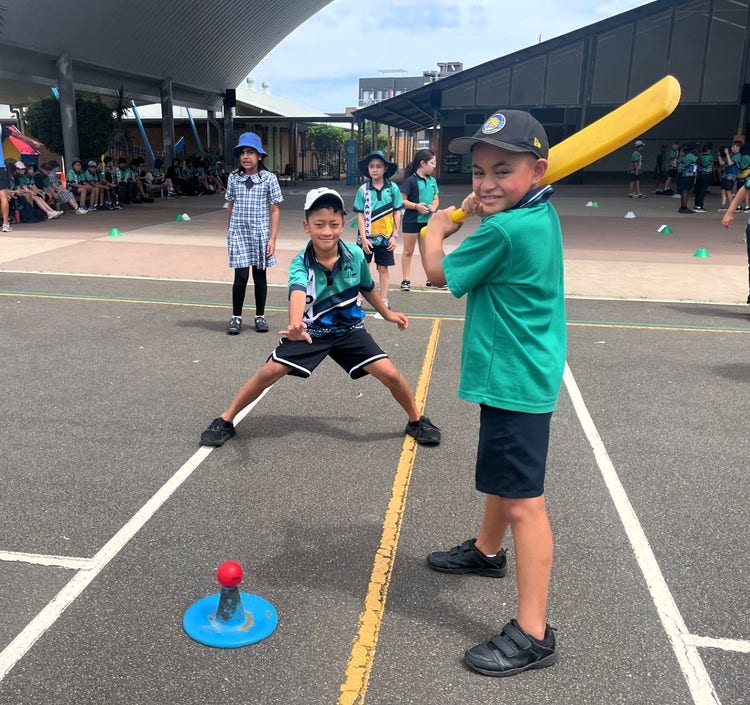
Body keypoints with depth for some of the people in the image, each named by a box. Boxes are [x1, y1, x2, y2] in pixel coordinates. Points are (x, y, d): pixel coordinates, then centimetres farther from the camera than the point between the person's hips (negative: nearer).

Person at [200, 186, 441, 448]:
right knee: (269, 372, -11)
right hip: (311, 331, -1)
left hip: (349, 330, 2)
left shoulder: (355, 255, -14)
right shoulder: (301, 263, -23)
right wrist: (296, 324, -67)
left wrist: (387, 313, 21)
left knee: (390, 374, -10)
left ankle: (417, 421, 18)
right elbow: (298, 292, -46)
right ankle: (225, 420, 11)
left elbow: (367, 288, 8)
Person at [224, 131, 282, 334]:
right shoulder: (234, 177, 3)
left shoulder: (269, 178, -3)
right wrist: (229, 232, 11)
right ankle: (236, 317, 10)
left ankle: (260, 316, 22)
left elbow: (274, 210, -2)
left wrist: (272, 238, -6)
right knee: (241, 276, -4)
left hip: (260, 234, 0)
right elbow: (230, 206, 11)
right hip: (239, 234, 1)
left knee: (260, 276, 9)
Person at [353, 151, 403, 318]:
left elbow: (397, 213, 0)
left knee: (383, 268, 9)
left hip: (385, 236, 0)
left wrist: (395, 235, -3)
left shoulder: (392, 188, -4)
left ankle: (383, 304, 17)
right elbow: (360, 215, -5)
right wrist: (363, 238, -10)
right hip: (366, 236, 0)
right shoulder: (363, 189, -5)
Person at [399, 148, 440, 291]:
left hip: (427, 220, 5)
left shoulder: (432, 180, 8)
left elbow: (436, 199, 14)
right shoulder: (410, 180, -10)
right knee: (408, 251, 5)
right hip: (412, 220, -5)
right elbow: (402, 200, -13)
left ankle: (431, 279, 20)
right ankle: (406, 280, 11)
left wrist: (433, 207, -8)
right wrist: (416, 206, -25)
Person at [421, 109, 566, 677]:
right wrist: (485, 211, 11)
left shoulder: (503, 230, -22)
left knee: (523, 501, -6)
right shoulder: (543, 216, 6)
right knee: (503, 478, 27)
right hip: (518, 373, 11)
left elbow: (439, 272, -9)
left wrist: (436, 229, 8)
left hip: (514, 382, -11)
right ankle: (487, 551, 50)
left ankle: (533, 635, 3)